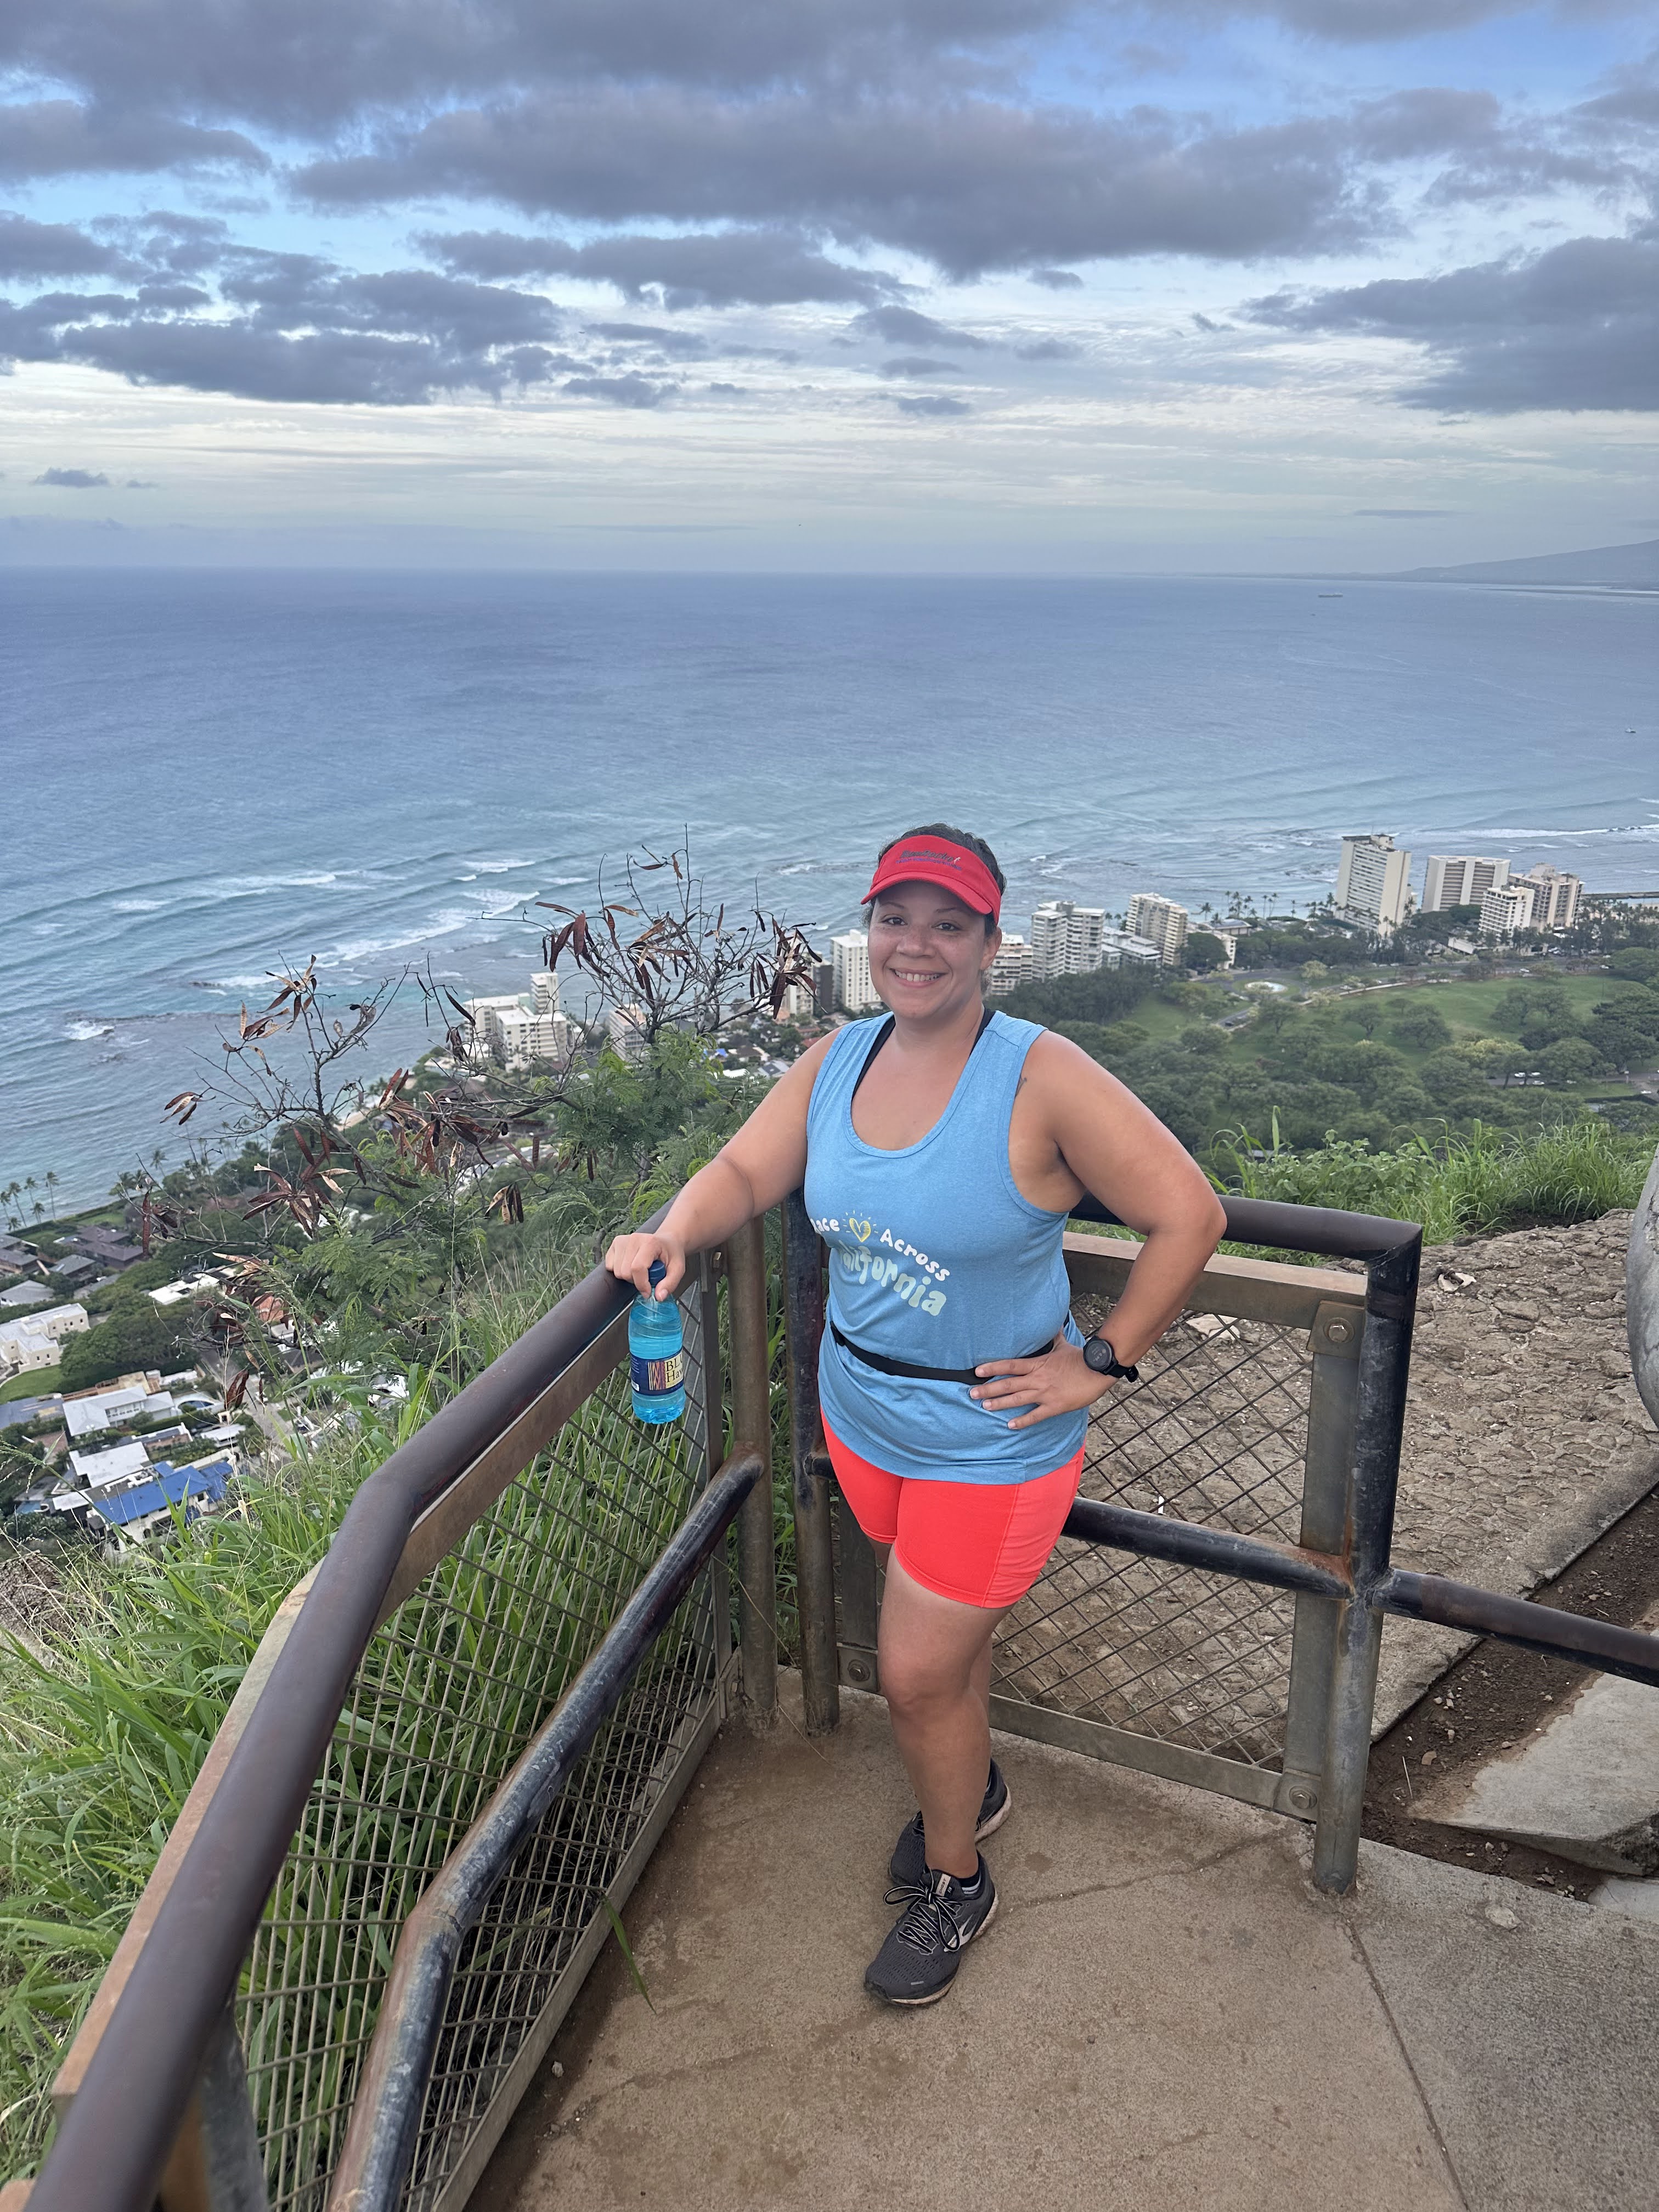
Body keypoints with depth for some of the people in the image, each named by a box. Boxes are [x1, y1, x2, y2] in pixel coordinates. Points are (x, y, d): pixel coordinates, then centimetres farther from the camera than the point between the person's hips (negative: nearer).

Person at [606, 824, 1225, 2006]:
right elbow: (745, 1172, 4)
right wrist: (673, 1237, -17)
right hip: (861, 1410, 6)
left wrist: (1100, 1365, -18)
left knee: (917, 1674, 4)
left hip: (990, 1438, -5)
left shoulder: (1042, 1078, -23)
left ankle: (954, 1883, 33)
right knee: (948, 1625, 26)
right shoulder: (837, 1060, -4)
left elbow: (1188, 1215, -21)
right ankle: (975, 1785, 55)